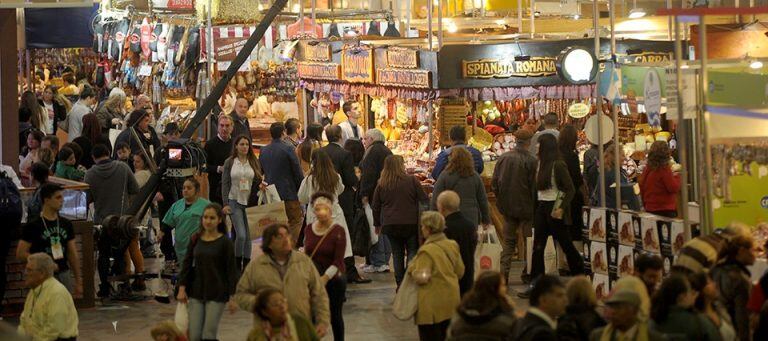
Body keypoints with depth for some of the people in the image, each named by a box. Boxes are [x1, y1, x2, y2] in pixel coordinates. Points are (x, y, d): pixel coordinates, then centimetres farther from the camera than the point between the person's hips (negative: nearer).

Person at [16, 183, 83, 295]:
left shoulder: (66, 224, 9)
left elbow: (73, 254, 13)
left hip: (64, 274, 5)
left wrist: (78, 281, 10)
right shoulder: (33, 226, -6)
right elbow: (20, 253, -8)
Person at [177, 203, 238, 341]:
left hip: (217, 294, -4)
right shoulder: (196, 239, 5)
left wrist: (232, 297, -7)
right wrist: (182, 288, 0)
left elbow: (231, 270, -5)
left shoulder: (225, 242, -6)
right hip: (196, 292, 4)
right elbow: (187, 264, 9)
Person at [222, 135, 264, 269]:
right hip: (235, 202, -2)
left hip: (250, 202, 2)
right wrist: (225, 204, -4)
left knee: (249, 236, 3)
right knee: (241, 235, -12)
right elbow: (225, 184, 2)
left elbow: (259, 182, 13)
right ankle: (237, 264, 3)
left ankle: (247, 264, 12)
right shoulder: (229, 162, 3)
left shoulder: (254, 162, 8)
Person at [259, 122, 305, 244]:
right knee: (296, 220, 3)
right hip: (288, 193, -6)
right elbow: (298, 172, -10)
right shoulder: (288, 150, -13)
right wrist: (302, 189, 0)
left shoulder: (263, 151, 5)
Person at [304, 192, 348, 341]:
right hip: (313, 278, 3)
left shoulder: (338, 231, -13)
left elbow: (339, 260, -16)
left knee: (335, 315, 9)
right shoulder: (309, 228, 1)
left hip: (334, 278, -3)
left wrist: (325, 277, -24)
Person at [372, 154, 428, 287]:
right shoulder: (412, 180, -6)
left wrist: (377, 224, 21)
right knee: (412, 251, 7)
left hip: (390, 225, 2)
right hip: (411, 223, -2)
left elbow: (375, 206, 9)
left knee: (397, 253, 12)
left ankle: (400, 284, 9)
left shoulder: (381, 184, 3)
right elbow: (424, 200, -2)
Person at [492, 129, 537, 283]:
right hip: (526, 207, -4)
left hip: (507, 207, 4)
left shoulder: (503, 158, -1)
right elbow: (534, 186, -12)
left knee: (508, 241, 12)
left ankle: (504, 273, 5)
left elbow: (494, 183, 4)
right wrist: (534, 205, 0)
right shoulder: (531, 161, -15)